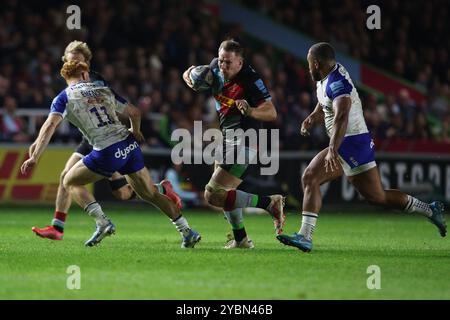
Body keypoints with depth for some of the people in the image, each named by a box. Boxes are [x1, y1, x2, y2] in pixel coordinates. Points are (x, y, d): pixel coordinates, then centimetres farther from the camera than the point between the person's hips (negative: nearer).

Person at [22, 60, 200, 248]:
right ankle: (187, 231, 14)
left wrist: (35, 157, -10)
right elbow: (134, 113, 23)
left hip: (107, 153, -5)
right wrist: (135, 133, 43)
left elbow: (50, 125, -8)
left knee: (70, 182, 14)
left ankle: (102, 222, -2)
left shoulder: (64, 97, 6)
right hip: (129, 145, 5)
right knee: (150, 194, 18)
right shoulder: (103, 90, 19)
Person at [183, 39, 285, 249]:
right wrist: (189, 76, -5)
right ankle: (241, 239, 35)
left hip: (243, 142, -9)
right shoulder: (216, 67, 0)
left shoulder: (250, 80, -22)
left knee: (213, 195, -15)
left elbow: (272, 113, -25)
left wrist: (251, 111, -44)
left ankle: (270, 203, -10)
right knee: (222, 191, 22)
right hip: (227, 138, 9)